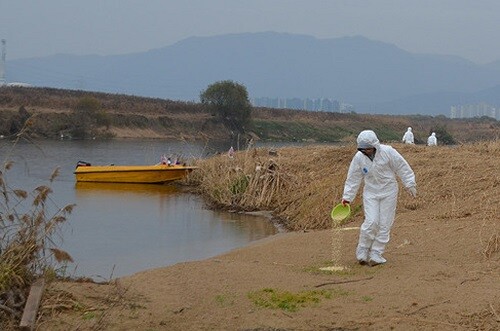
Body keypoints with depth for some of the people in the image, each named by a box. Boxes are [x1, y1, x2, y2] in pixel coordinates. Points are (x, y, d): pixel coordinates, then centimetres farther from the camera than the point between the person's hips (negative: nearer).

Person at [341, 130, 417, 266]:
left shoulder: (388, 152, -15)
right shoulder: (359, 157, -9)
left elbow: (402, 168, -5)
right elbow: (353, 178, 0)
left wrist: (410, 184, -2)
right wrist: (347, 197, -2)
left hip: (388, 192, 0)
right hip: (370, 193, 0)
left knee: (384, 224, 0)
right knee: (371, 222, -14)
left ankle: (376, 254, 8)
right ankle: (362, 252, 2)